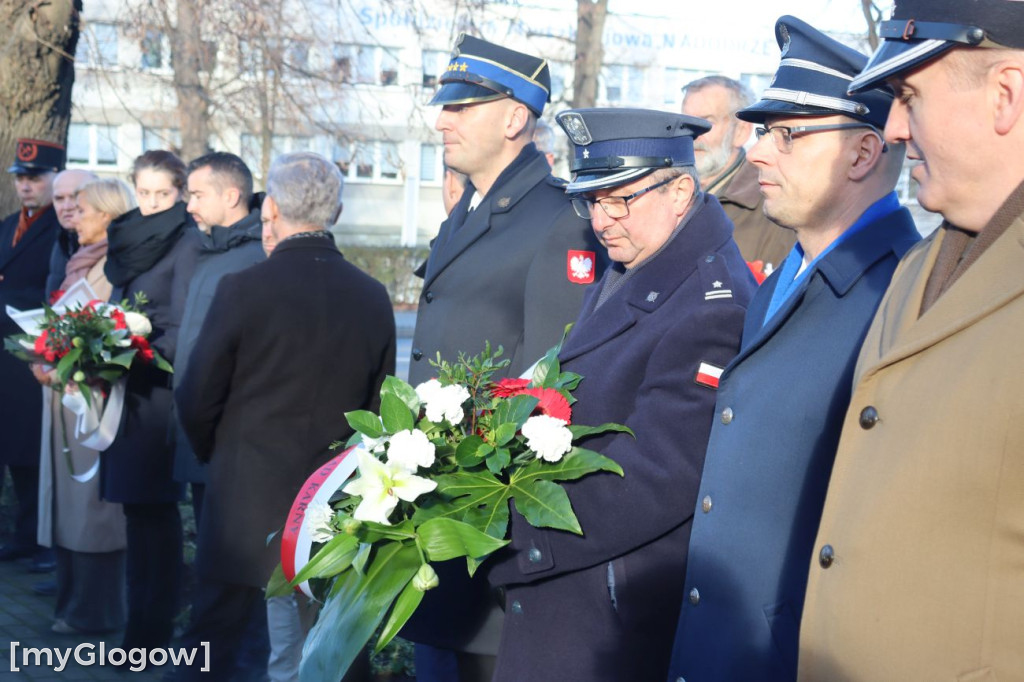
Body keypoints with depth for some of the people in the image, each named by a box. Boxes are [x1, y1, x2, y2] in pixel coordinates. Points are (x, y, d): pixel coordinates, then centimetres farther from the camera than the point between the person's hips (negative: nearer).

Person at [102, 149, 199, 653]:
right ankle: (141, 615, 23)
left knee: (152, 504, -2)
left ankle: (152, 629, 7)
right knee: (135, 503, 12)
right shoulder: (127, 237, 14)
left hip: (158, 388, -7)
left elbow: (183, 329, -14)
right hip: (124, 387, 7)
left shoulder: (186, 242, -8)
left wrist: (135, 357, -23)